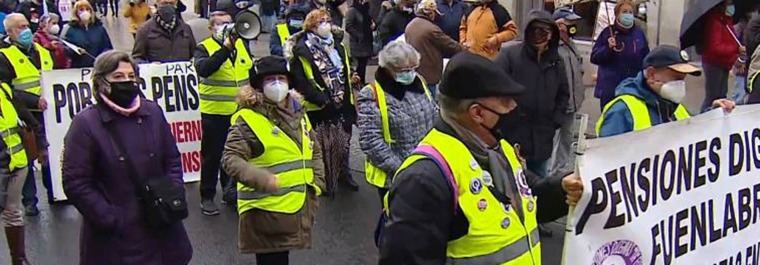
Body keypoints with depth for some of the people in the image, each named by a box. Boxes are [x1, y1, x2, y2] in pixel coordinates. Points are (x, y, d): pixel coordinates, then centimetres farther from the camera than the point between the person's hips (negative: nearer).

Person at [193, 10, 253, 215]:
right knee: (212, 155, 4)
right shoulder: (204, 48, -6)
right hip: (214, 112, -5)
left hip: (239, 111, 5)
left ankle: (230, 192, 30)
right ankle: (207, 197, 16)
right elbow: (203, 69, -27)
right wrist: (225, 48, -28)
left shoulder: (241, 44, 10)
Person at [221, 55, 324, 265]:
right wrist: (262, 179, -29)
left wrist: (317, 183, 11)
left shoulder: (298, 113, 12)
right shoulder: (248, 118, -11)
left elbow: (315, 151, 23)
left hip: (298, 208, 7)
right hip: (265, 210, -7)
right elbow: (230, 158, -16)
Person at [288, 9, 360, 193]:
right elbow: (301, 81, -18)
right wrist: (324, 100, -21)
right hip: (319, 108, -6)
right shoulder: (302, 50, -12)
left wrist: (352, 80, 5)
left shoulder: (337, 46, 11)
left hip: (342, 104, 6)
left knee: (344, 141, 16)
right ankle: (323, 180, 19)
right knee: (322, 145, 4)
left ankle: (343, 173, 35)